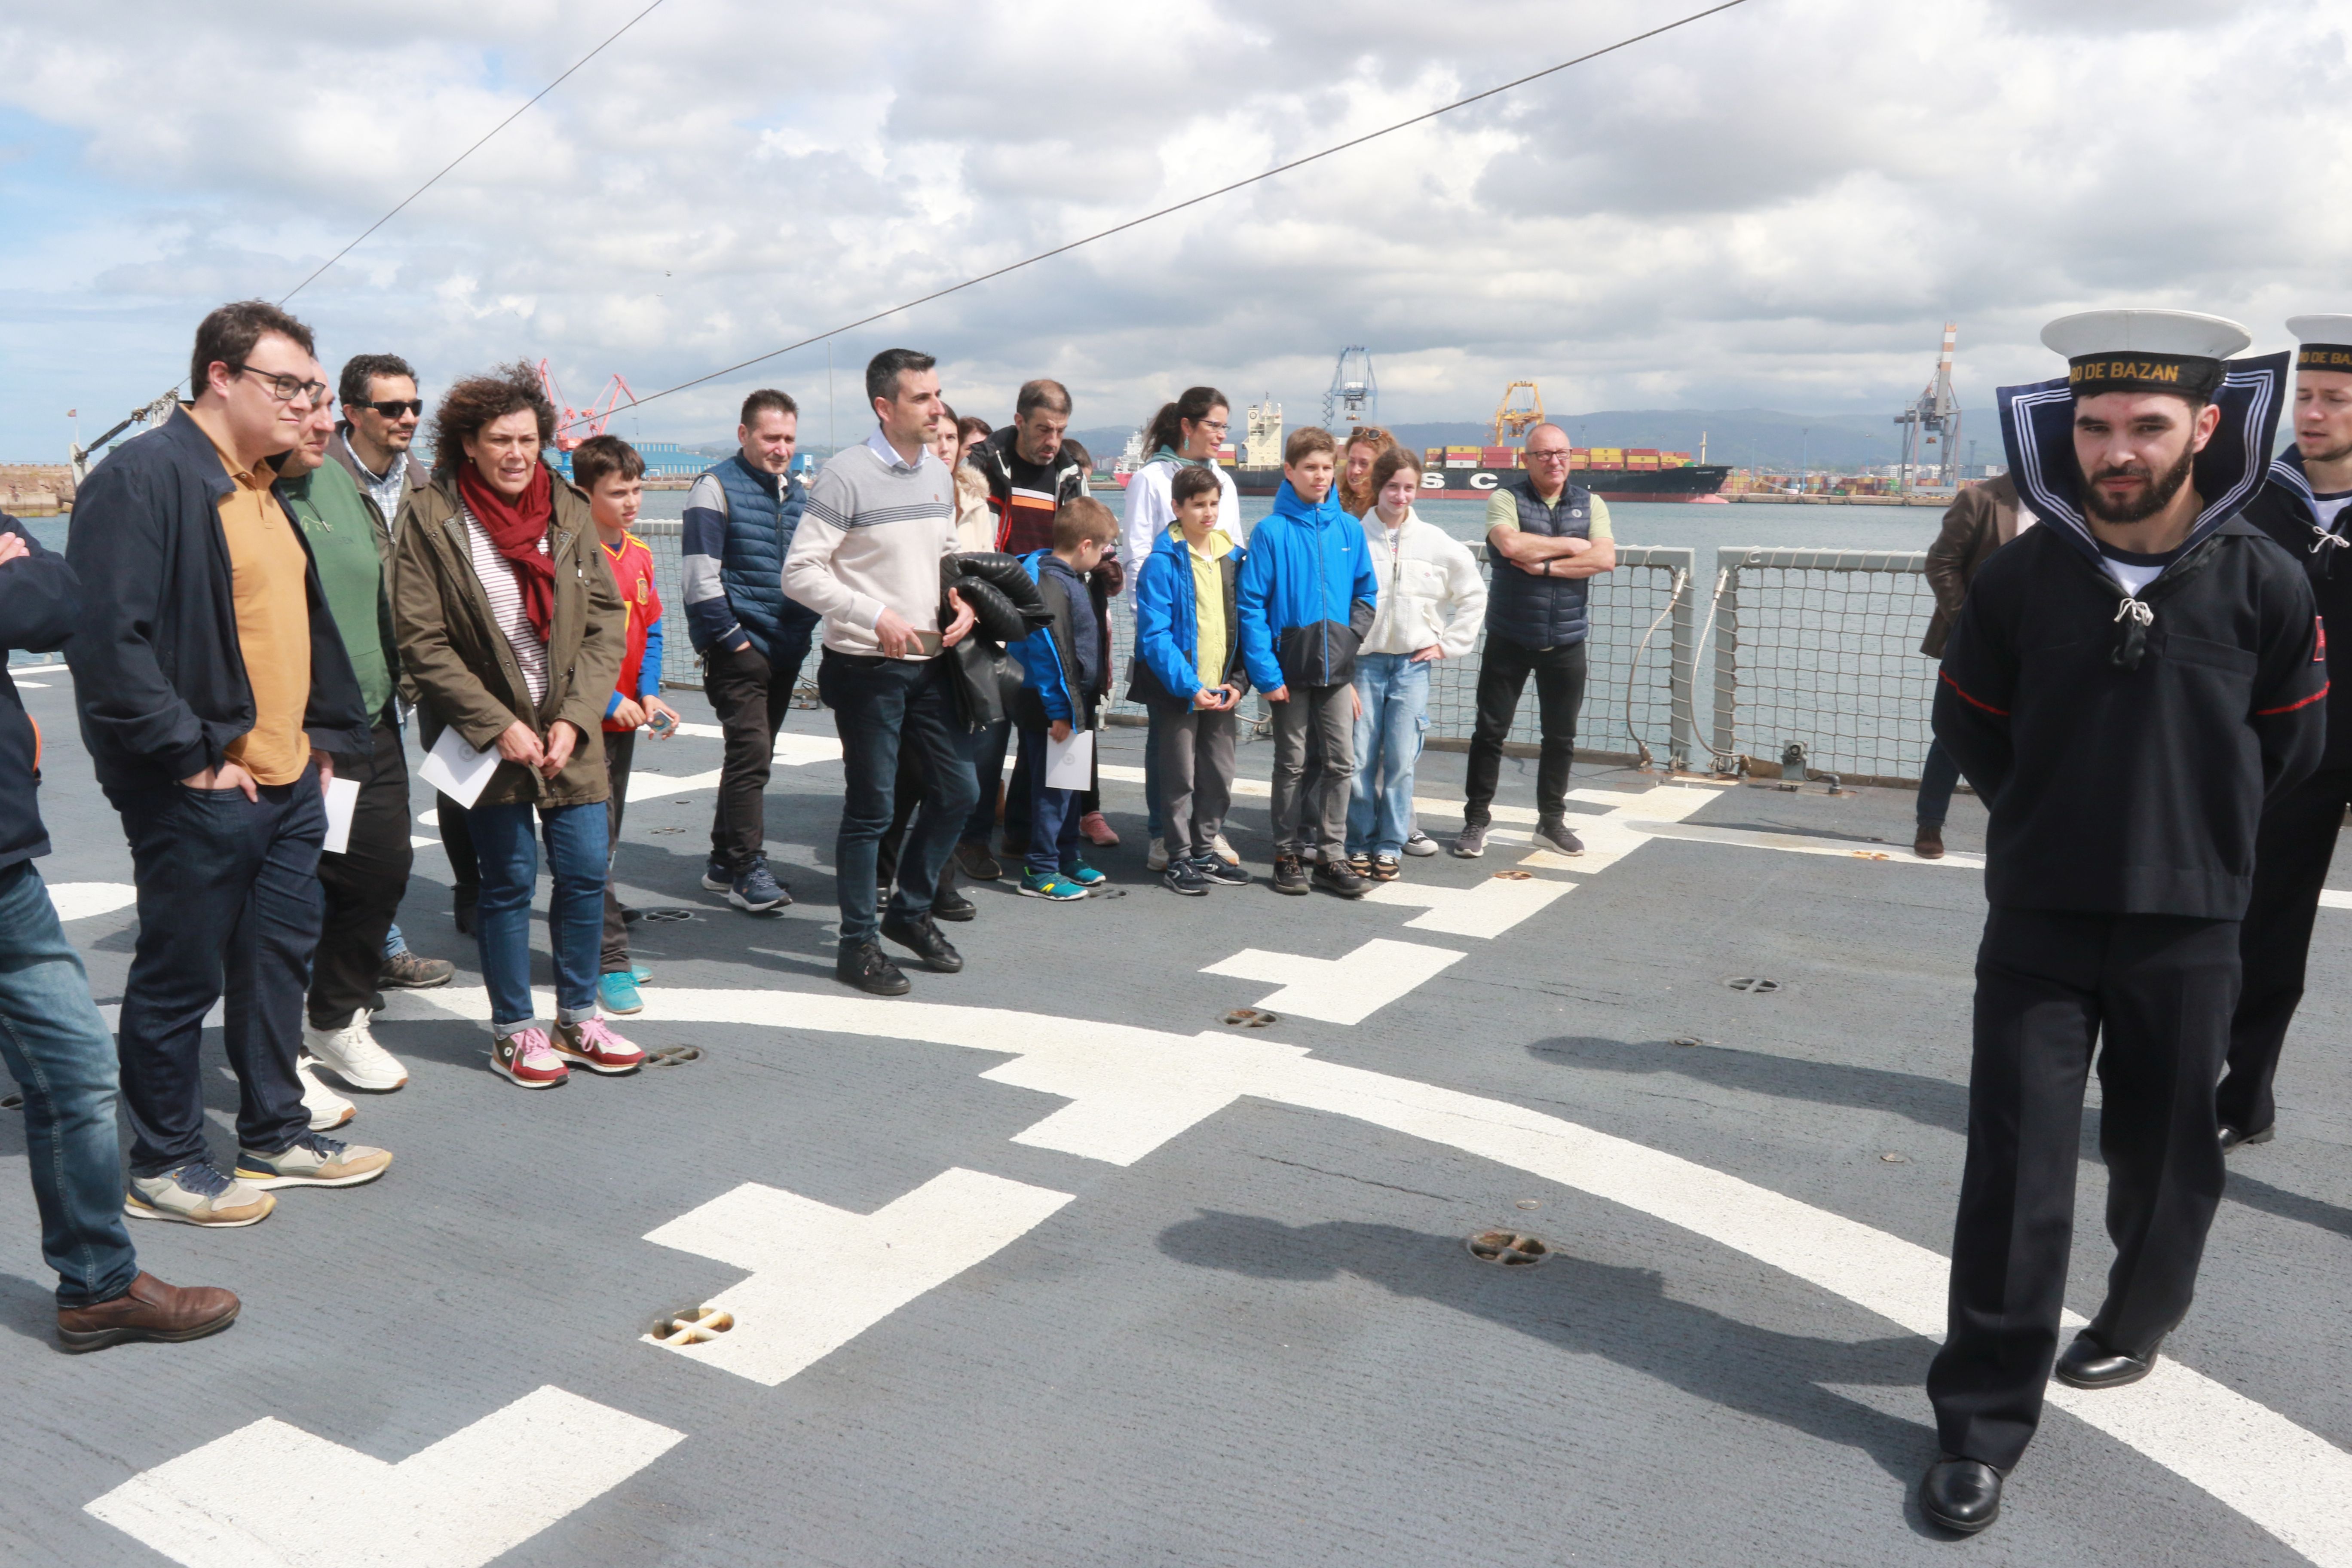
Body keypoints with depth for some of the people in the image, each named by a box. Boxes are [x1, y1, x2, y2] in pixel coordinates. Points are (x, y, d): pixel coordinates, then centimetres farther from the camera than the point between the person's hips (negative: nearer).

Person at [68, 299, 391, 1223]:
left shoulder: (269, 487, 16)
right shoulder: (145, 477, -14)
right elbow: (106, 637, -21)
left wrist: (322, 729, 16)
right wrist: (191, 754, -19)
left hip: (291, 779, 9)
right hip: (200, 792, -9)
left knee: (280, 958, 17)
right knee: (181, 979, 4)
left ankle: (277, 1136, 31)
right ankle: (163, 1167, 20)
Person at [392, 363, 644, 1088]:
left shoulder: (570, 511, 4)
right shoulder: (432, 518, -6)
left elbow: (607, 622, 3)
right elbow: (422, 642, -9)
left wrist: (575, 718, -8)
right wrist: (498, 725, -14)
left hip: (569, 732, 3)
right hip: (486, 733, -3)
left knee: (586, 872, 4)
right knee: (510, 879, 3)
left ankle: (578, 1018, 22)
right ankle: (514, 1031, 19)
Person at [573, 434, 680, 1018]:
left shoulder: (639, 553, 9)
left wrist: (649, 694, -1)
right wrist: (607, 701, -18)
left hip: (625, 716, 8)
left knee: (606, 836, 15)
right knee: (594, 842, -6)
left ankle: (598, 949, 25)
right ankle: (610, 962, -1)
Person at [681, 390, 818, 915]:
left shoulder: (797, 493, 16)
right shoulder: (717, 487, -6)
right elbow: (700, 574, -12)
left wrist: (806, 630, 11)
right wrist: (729, 636, -14)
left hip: (785, 649, 7)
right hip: (738, 649, -7)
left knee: (754, 754, 12)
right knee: (751, 752, -12)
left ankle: (726, 861, 22)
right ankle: (746, 869, -6)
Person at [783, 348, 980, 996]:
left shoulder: (939, 474, 11)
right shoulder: (846, 475, -12)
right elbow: (800, 572, -15)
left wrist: (958, 602, 2)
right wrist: (876, 616, -22)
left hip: (929, 663, 7)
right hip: (866, 669, -7)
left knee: (958, 789, 9)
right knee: (871, 808, 0)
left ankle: (910, 911, 29)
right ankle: (858, 943, 14)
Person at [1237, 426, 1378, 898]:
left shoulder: (1349, 529, 3)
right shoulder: (1271, 532, -7)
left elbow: (1366, 592, 12)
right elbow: (1250, 605, -9)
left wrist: (1351, 639, -4)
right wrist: (1266, 673, -14)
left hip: (1337, 667, 3)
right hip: (1290, 668, -3)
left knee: (1342, 762, 4)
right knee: (1292, 764, 7)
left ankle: (1332, 856, 14)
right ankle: (1287, 856, 18)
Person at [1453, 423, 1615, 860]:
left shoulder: (1590, 504, 6)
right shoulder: (1507, 498, -3)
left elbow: (1605, 559, -9)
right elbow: (1510, 545, -23)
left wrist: (1546, 565, -17)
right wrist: (1571, 546, -12)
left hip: (1566, 641, 3)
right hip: (1510, 639, -3)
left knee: (1561, 737, 10)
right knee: (1490, 731, 1)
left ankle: (1551, 822, 23)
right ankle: (1476, 821, 11)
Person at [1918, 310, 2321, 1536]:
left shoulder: (2263, 584, -7)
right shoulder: (2021, 576, -7)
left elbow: (2287, 746, 8)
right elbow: (1968, 723, 9)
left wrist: (2187, 836, 12)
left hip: (2185, 929, 1)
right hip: (2036, 923, -1)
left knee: (2165, 1158, 16)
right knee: (2016, 1177, -1)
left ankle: (2138, 1324, 45)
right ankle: (1982, 1424, 8)